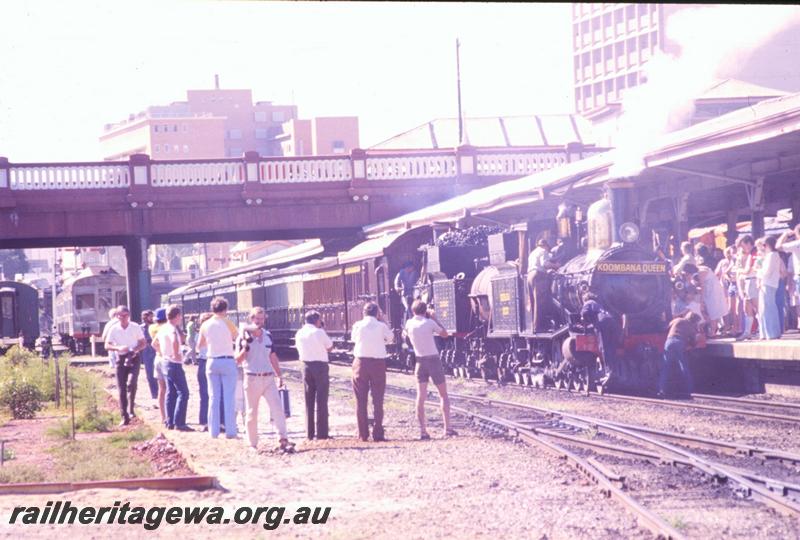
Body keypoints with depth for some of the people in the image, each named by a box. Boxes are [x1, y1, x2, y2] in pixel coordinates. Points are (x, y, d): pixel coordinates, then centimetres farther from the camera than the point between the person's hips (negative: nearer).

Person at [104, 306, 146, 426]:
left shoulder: (135, 327, -1)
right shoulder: (114, 329, 0)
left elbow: (143, 343, 4)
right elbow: (107, 345, -1)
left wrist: (136, 349, -17)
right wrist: (118, 348, -20)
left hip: (133, 358, -2)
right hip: (121, 359, 2)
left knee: (131, 383, -23)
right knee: (121, 389, 0)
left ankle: (131, 409, -7)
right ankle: (125, 417, 6)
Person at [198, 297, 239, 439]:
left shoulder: (205, 325, 3)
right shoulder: (227, 323, -9)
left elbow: (200, 345, 14)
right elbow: (237, 336, 7)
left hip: (212, 362, 4)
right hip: (227, 361, -4)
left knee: (214, 398, 8)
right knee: (229, 398, -1)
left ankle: (214, 431, 8)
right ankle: (230, 431, -4)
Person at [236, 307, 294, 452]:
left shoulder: (268, 336, 12)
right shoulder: (244, 337, -3)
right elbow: (238, 360, -7)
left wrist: (279, 376, 18)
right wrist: (245, 349, -24)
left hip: (268, 379, 4)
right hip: (252, 379, -4)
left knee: (278, 408, -11)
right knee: (252, 413, 3)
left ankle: (283, 440, -16)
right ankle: (253, 444, 12)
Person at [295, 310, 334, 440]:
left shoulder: (299, 333, 7)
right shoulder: (319, 332, -10)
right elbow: (330, 347, 0)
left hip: (306, 366, 5)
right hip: (320, 365, -5)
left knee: (309, 401, 10)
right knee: (321, 400, -2)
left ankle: (309, 433, 10)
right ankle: (322, 433, -4)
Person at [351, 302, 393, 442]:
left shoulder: (358, 325, -3)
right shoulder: (382, 326, -5)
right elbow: (390, 337, 14)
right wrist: (382, 320, 15)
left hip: (361, 363, 1)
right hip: (378, 363, -1)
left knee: (361, 400, 6)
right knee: (377, 400, 5)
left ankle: (363, 434, 4)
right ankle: (378, 433, 0)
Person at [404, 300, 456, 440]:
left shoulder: (409, 323, -1)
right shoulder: (430, 323, -11)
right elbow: (445, 334, 1)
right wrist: (435, 318, 6)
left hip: (420, 361, 3)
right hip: (434, 360, -3)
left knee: (421, 396, 0)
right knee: (443, 395, 7)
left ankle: (423, 431, -6)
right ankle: (447, 428, -1)